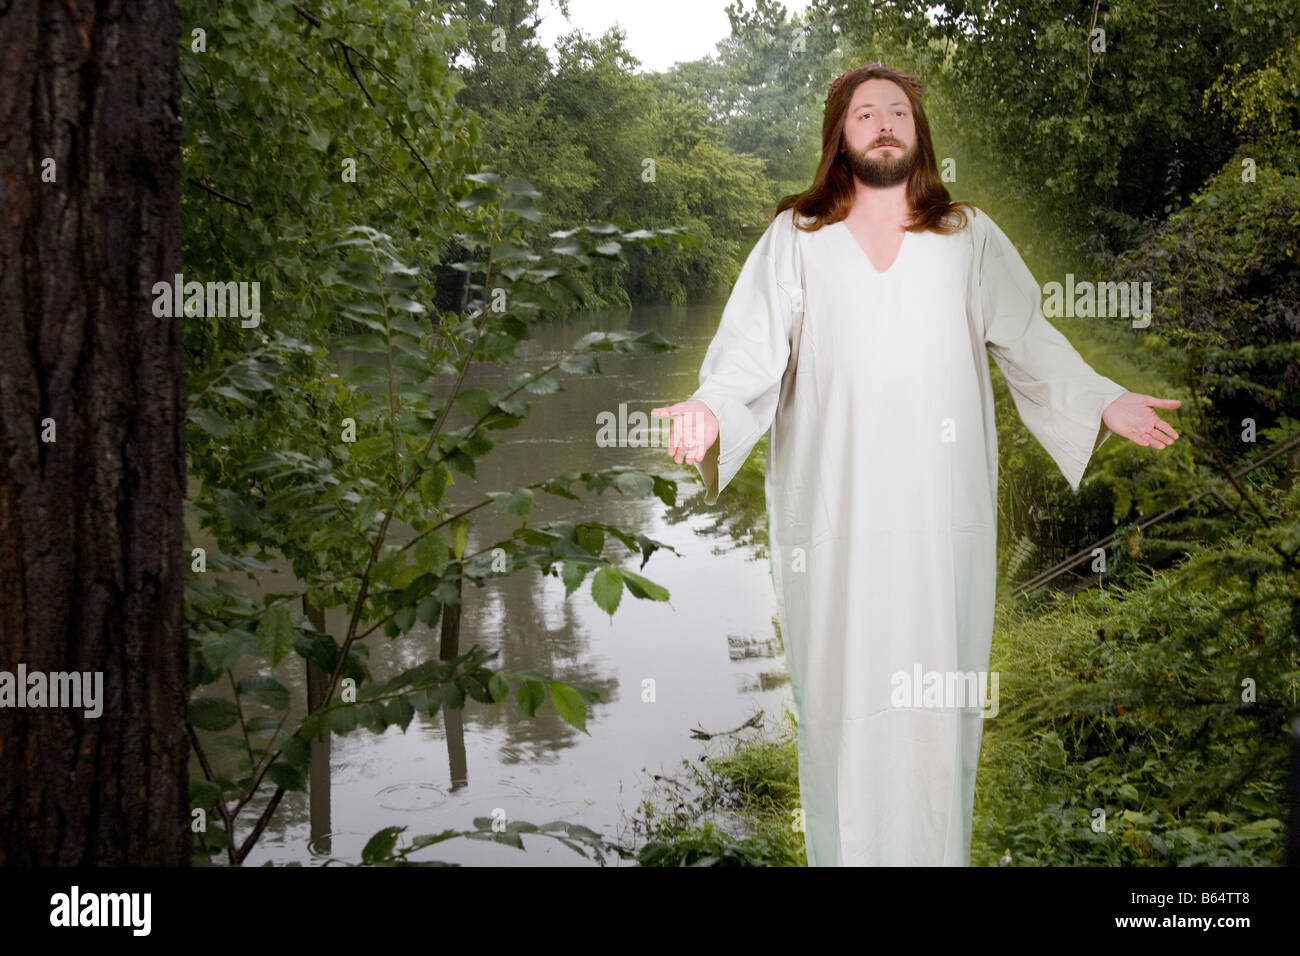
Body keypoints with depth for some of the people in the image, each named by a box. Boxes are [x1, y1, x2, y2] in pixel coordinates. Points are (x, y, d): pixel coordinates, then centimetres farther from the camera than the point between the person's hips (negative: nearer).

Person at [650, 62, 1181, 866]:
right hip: (834, 500, -1)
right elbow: (754, 346, -3)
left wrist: (1102, 402, -6)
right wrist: (711, 408, -21)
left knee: (938, 674, 3)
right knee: (841, 672, 1)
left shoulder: (970, 236, 10)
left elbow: (1027, 338, 6)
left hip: (941, 503, 1)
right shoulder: (797, 239, 6)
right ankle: (844, 847, 13)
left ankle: (936, 848, 15)